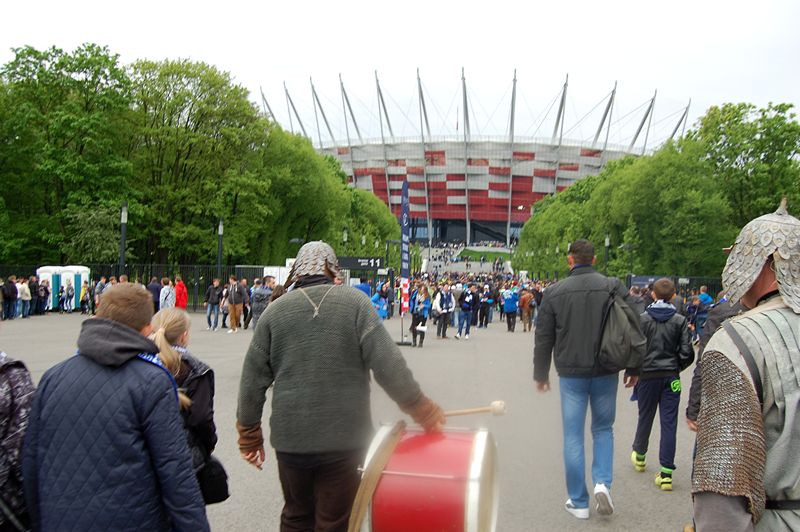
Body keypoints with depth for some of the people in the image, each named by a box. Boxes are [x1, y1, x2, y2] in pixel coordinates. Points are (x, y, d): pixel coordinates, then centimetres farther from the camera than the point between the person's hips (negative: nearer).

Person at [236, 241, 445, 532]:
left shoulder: (275, 310, 1)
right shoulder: (355, 301, -5)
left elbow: (253, 379, 3)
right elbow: (388, 363, -14)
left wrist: (249, 434, 13)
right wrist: (422, 409, -5)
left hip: (290, 438, 3)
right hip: (345, 438, -2)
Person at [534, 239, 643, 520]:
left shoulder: (554, 292, -4)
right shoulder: (613, 287, -4)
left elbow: (543, 338, 1)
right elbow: (633, 328, -2)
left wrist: (541, 374, 12)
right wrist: (634, 368, 9)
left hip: (571, 374, -1)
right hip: (606, 373, 1)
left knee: (573, 436, 8)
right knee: (603, 429, 19)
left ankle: (579, 502, 13)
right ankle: (602, 482, 2)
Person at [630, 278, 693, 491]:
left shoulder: (642, 319, -6)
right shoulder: (680, 321, -4)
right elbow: (687, 353, -6)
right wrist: (676, 367, 12)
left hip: (647, 375, 0)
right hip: (671, 377, 0)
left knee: (645, 417, 17)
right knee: (669, 422, 2)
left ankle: (639, 455, 38)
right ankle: (666, 472, 0)